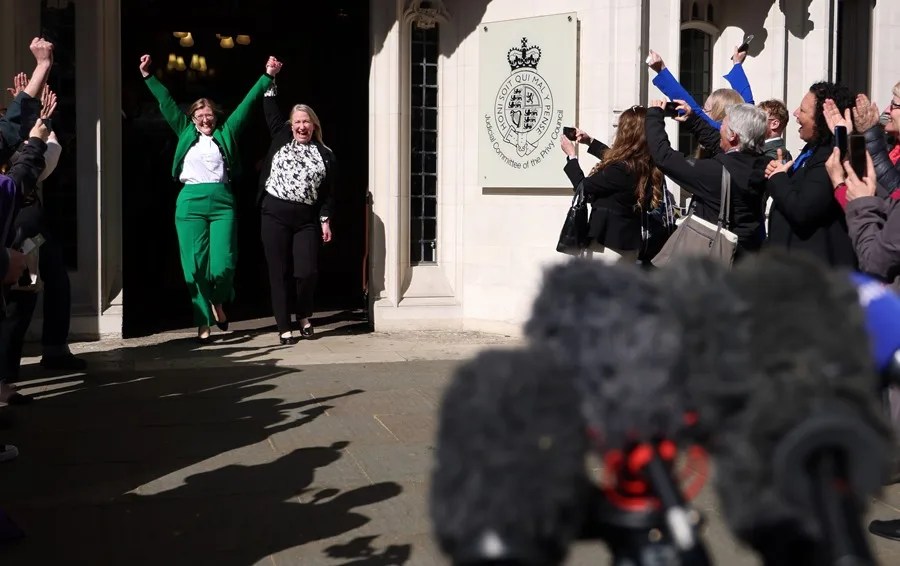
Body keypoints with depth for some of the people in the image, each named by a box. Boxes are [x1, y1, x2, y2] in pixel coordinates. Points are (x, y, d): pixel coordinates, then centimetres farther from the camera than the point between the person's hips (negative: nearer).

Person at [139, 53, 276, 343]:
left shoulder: (226, 133, 13)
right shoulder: (185, 133, 15)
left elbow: (247, 103, 12)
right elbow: (166, 102, 16)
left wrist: (267, 77, 11)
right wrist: (148, 76, 14)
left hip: (221, 202, 0)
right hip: (190, 202, 1)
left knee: (223, 265, -9)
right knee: (195, 266, -3)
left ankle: (218, 302, 21)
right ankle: (204, 322, 5)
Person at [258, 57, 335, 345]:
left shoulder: (325, 155, 7)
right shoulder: (281, 139, 9)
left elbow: (328, 192, 6)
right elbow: (271, 111, 9)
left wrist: (325, 219, 0)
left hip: (306, 219, 0)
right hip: (275, 215, 0)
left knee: (307, 272, -6)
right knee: (280, 273, 0)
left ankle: (304, 316, 21)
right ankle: (284, 327, 6)